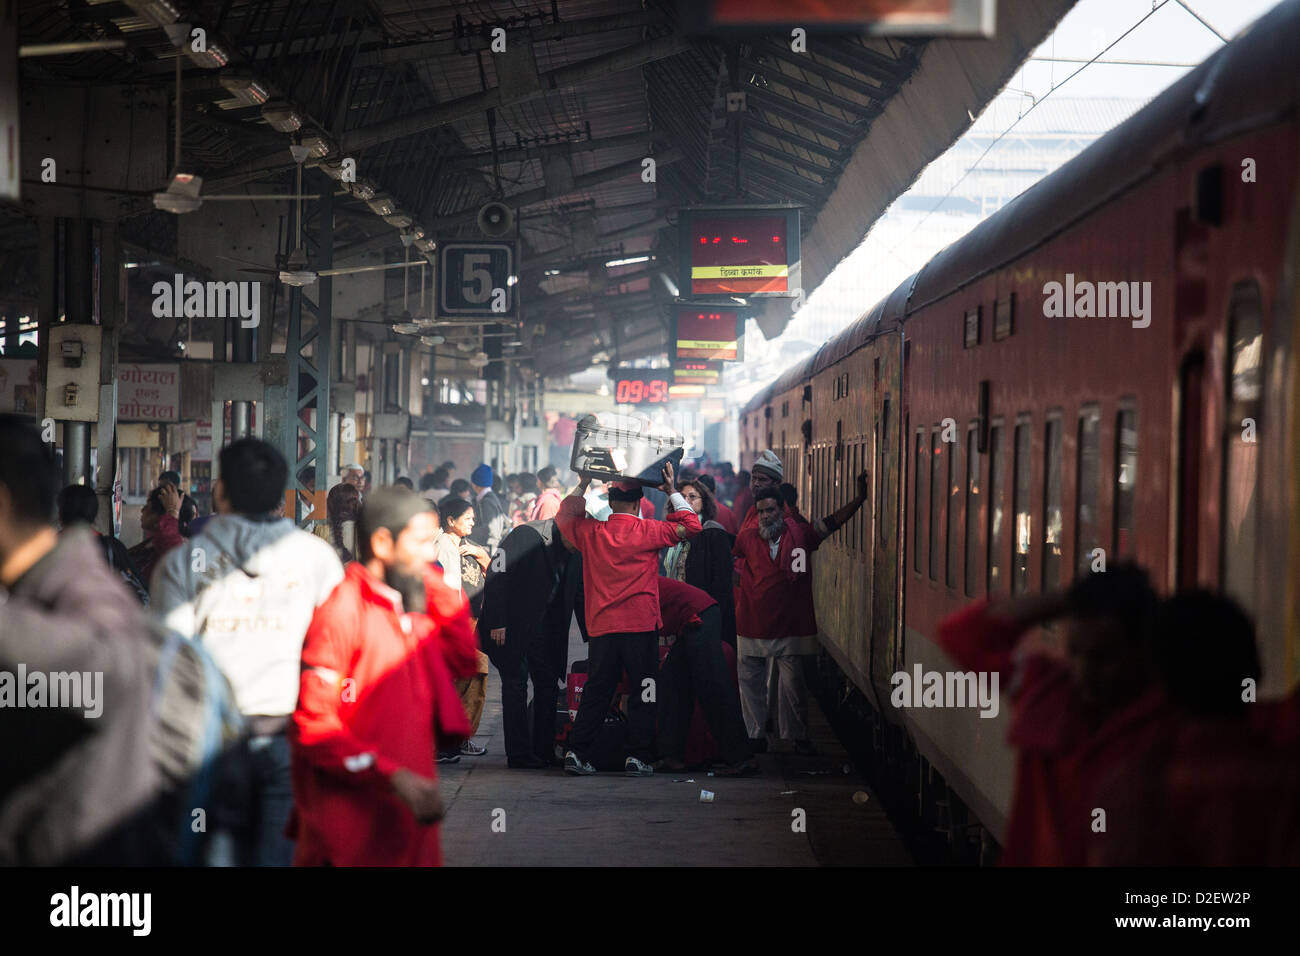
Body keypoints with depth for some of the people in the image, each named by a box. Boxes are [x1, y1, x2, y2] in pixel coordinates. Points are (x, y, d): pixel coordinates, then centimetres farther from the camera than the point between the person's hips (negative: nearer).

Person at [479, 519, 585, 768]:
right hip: (510, 624, -7)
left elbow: (579, 594, 13)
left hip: (542, 624, 7)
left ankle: (544, 751, 11)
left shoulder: (575, 553, 3)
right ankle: (519, 754, -2)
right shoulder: (526, 536, -18)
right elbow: (496, 577, -20)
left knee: (547, 683, 4)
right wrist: (496, 623, -22)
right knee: (516, 683, -6)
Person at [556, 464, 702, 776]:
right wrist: (672, 492, 10)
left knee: (596, 692, 10)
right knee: (643, 692, 4)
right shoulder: (648, 531, -6)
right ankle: (638, 756, 2)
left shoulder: (590, 532, 2)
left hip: (601, 627, 3)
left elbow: (563, 517, 23)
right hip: (641, 625, -3)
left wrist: (583, 485, 24)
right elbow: (691, 526, 5)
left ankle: (576, 753, 6)